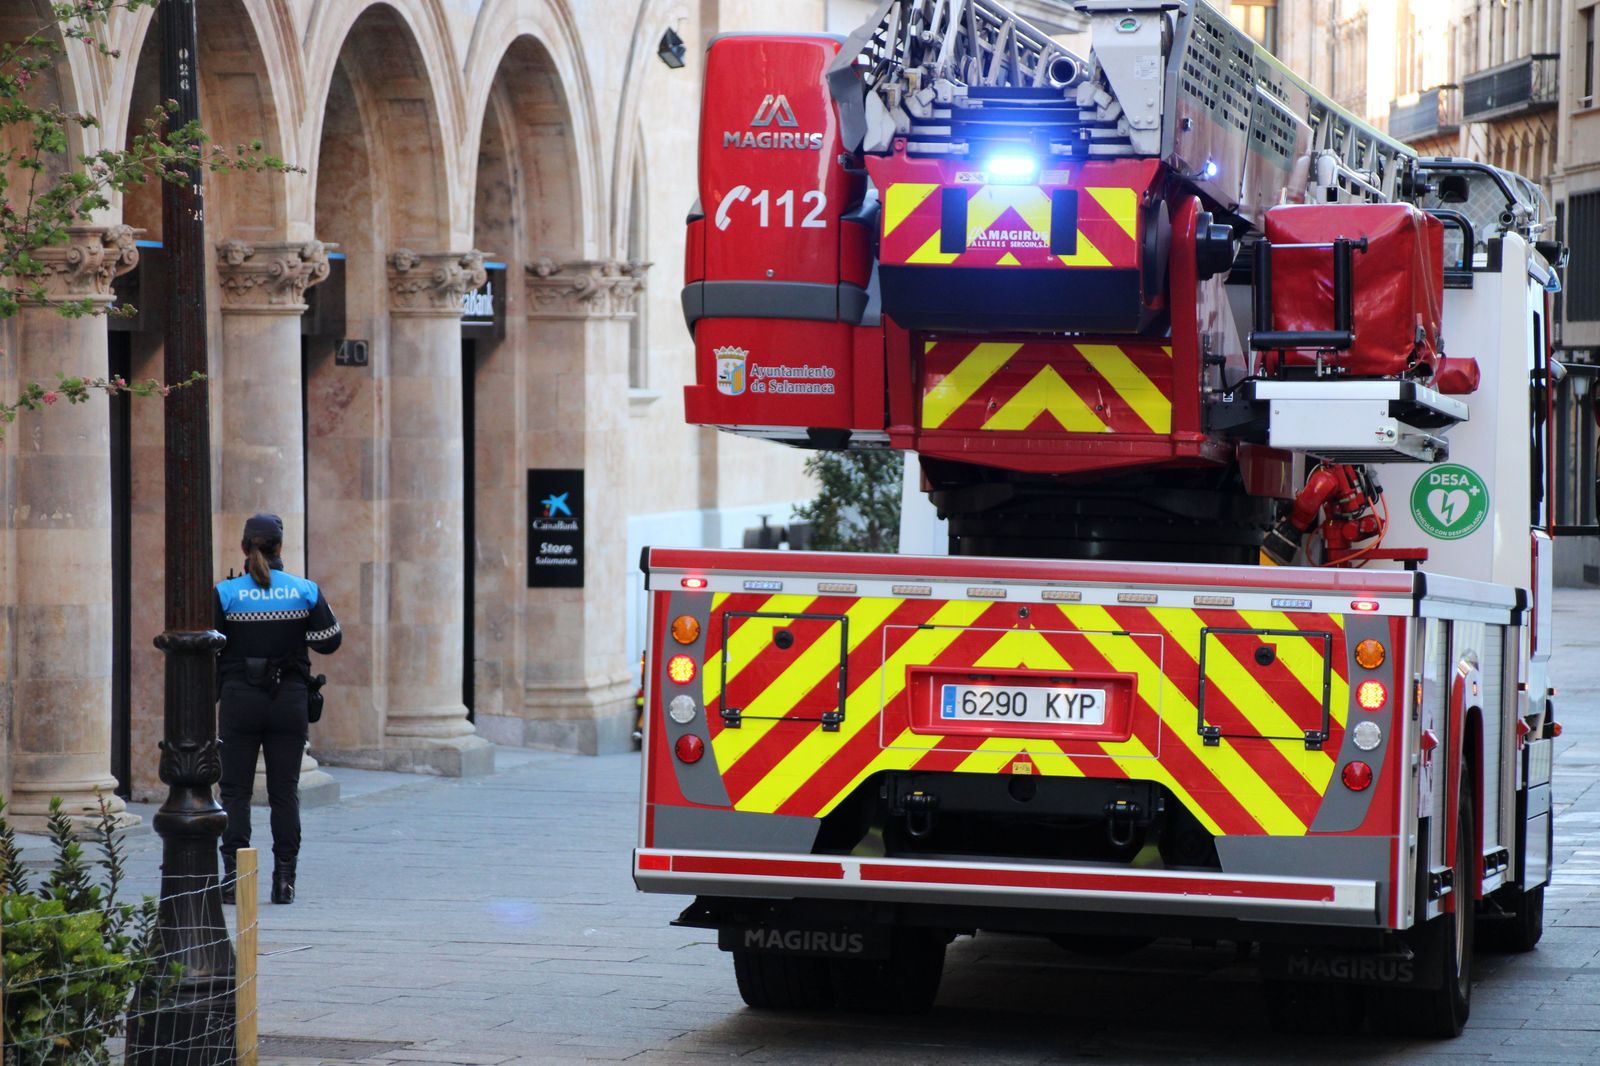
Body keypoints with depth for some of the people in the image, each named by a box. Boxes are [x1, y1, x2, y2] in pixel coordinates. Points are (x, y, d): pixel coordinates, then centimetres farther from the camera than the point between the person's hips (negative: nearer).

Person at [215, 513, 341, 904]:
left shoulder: (226, 593, -6)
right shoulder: (305, 591, -1)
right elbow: (329, 641, 2)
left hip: (239, 699, -2)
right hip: (290, 701, 2)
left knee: (235, 789, 4)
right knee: (285, 791, 7)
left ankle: (233, 877, -4)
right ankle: (284, 878, 5)